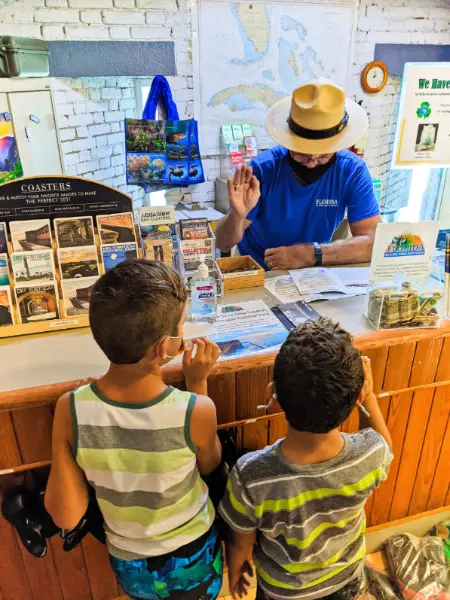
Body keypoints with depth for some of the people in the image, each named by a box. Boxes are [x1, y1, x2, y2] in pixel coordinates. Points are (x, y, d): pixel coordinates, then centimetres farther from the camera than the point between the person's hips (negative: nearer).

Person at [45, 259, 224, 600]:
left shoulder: (71, 410, -28)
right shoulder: (196, 411, -32)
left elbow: (66, 517, -17)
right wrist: (198, 383, -11)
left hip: (130, 567, 1)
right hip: (192, 561, -1)